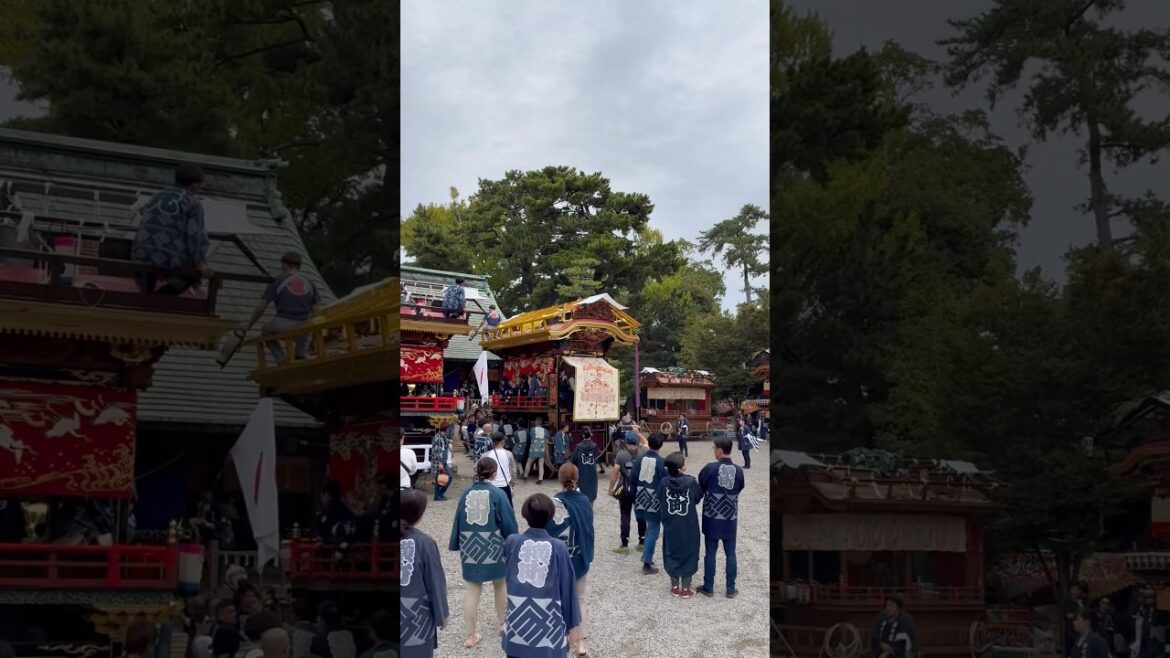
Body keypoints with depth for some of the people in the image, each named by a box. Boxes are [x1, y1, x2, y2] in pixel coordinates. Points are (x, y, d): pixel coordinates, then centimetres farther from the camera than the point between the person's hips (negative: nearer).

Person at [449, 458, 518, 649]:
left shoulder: (466, 494, -2)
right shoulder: (498, 494, -12)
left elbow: (458, 521, 4)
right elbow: (508, 522, -9)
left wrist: (457, 546, 14)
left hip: (471, 549, 2)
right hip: (494, 549, -2)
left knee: (473, 592, 6)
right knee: (500, 586, 21)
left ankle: (470, 635, 6)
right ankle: (503, 624, 35)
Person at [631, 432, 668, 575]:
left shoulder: (639, 460, 0)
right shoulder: (661, 462, -13)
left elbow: (632, 479, 4)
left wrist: (634, 497, 14)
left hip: (642, 499, 5)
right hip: (655, 500, -5)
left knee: (650, 526, 24)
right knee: (653, 529, 2)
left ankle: (646, 556, 27)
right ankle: (647, 564, 0)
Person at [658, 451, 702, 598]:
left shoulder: (664, 482, -12)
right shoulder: (691, 482, -18)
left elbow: (660, 500, -1)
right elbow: (698, 498, -2)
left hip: (670, 525, 2)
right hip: (689, 526, -2)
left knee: (672, 554, 16)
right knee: (688, 554, 11)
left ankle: (675, 587, 23)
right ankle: (685, 588, 16)